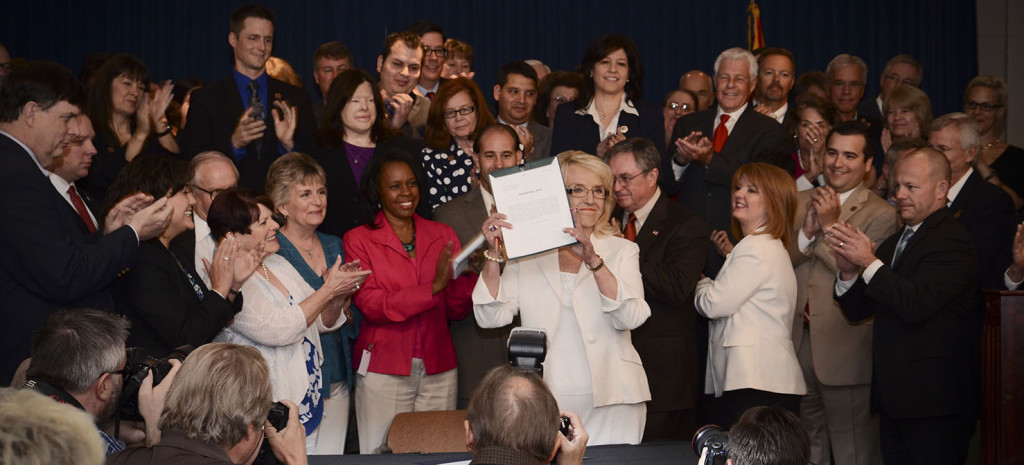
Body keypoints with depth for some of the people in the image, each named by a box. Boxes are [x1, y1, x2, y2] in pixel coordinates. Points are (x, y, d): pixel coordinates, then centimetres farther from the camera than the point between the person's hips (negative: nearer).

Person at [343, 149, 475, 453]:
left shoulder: (442, 236, 9)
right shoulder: (359, 240, 1)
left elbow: (458, 311, 6)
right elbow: (372, 306, -11)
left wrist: (464, 273, -14)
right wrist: (433, 287, -20)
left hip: (438, 370, 3)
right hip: (384, 369, -3)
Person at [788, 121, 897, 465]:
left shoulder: (881, 215, -9)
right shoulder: (801, 202, 11)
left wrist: (830, 226, -19)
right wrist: (806, 234, -13)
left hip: (846, 355, -6)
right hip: (798, 345, 6)